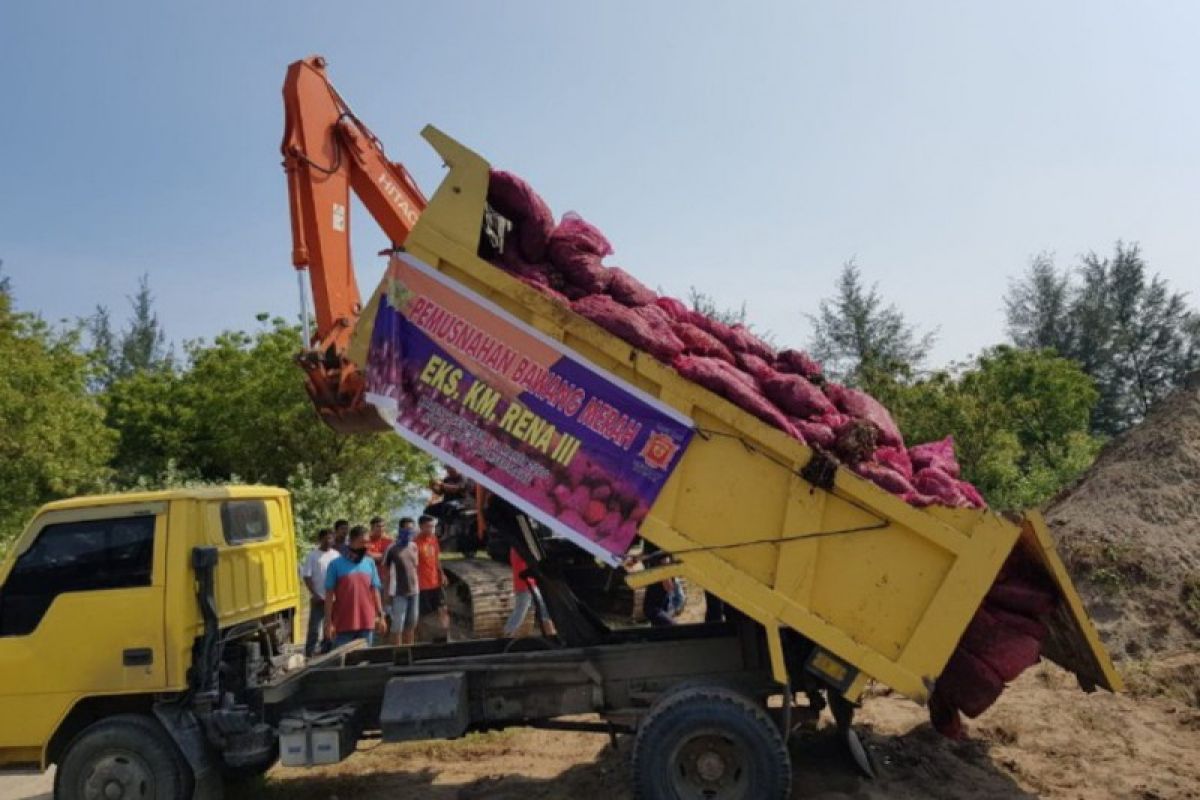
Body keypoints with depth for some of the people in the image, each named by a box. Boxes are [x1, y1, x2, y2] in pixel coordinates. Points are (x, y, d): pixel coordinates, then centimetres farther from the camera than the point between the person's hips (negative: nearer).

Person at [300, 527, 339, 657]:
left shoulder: (336, 555, 7)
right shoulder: (312, 555, -2)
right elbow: (307, 576, -4)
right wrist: (314, 594, -11)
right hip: (318, 599, -3)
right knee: (314, 629, -3)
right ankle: (309, 655, 3)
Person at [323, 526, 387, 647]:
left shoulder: (370, 563, 7)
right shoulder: (336, 564, -3)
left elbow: (375, 591, 11)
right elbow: (329, 594, -3)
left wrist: (380, 615, 7)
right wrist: (328, 622, -7)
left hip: (366, 623, 3)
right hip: (343, 624, -3)